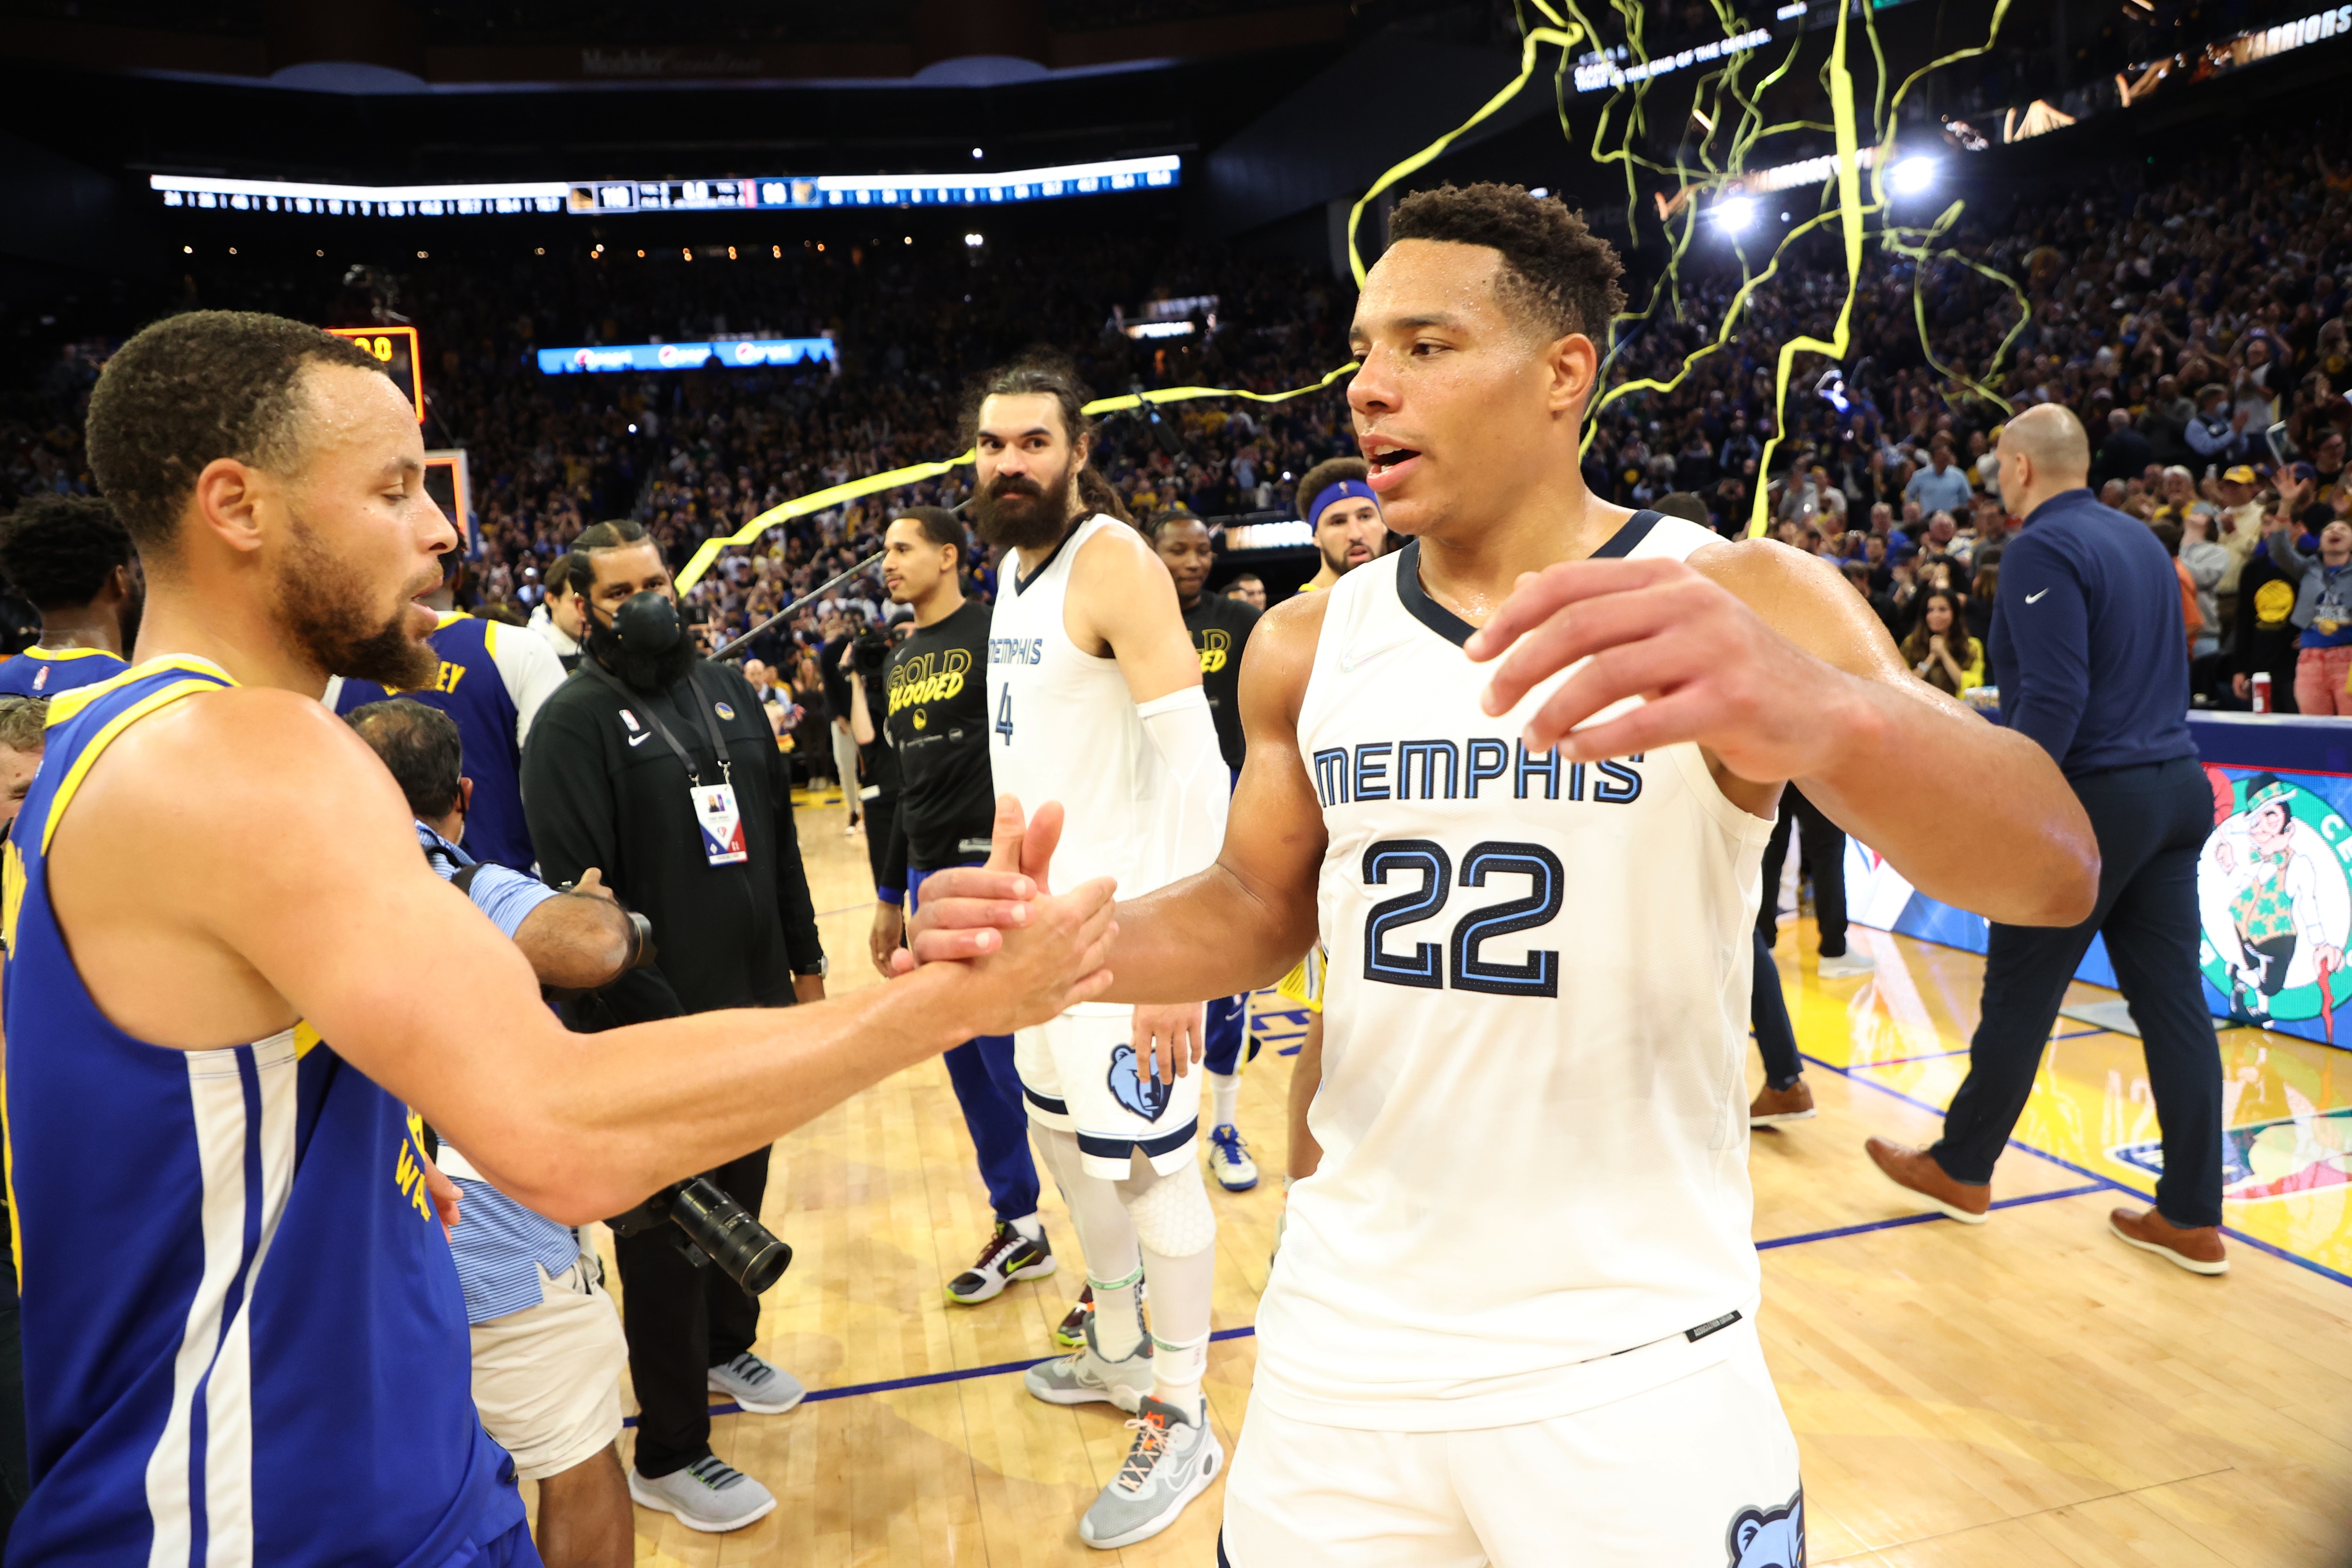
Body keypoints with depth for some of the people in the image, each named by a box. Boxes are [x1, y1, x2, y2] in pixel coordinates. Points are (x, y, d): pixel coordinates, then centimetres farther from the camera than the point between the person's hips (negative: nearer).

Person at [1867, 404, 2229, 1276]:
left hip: (2094, 799, -8)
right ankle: (2192, 1218, 16)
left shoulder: (2042, 550, -13)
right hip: (2177, 790, 8)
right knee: (2173, 1002, 9)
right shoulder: (2140, 539, 14)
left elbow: (2054, 698, -22)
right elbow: (2162, 672, 19)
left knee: (2019, 996, 5)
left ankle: (1961, 1170, 22)